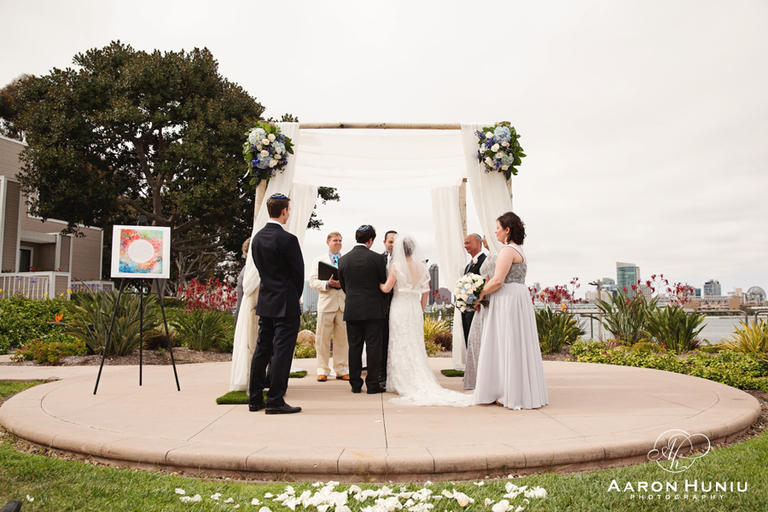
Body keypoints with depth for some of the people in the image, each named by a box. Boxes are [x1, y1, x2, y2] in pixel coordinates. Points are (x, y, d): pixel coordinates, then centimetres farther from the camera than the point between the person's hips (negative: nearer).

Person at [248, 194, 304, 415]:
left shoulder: (257, 238, 7)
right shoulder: (287, 239, -16)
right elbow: (298, 272, -9)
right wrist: (296, 297, 10)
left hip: (265, 302, 8)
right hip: (285, 304, -8)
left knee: (262, 349, 13)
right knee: (282, 351, -2)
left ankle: (255, 398, 21)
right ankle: (275, 401, 3)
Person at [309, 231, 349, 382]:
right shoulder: (318, 260, 12)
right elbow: (313, 281, 2)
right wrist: (328, 284, -14)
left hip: (344, 304, 1)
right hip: (326, 304, -1)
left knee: (342, 339, 4)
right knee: (323, 339, 1)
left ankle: (341, 370, 12)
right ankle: (323, 370, 9)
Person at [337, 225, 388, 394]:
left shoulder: (343, 259, 2)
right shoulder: (376, 258, -8)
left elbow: (343, 285, 11)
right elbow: (384, 283, 0)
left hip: (352, 309, 3)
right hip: (374, 310, -3)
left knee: (354, 347, 9)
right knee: (373, 346, 3)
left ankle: (355, 384, 14)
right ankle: (373, 384, 7)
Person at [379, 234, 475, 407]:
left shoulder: (396, 266, -11)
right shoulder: (421, 267, 3)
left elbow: (386, 288, -10)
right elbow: (425, 292, 7)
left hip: (400, 308, -4)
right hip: (415, 309, 4)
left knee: (401, 347, 4)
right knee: (416, 346, 12)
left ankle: (404, 384, 9)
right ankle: (421, 384, 16)